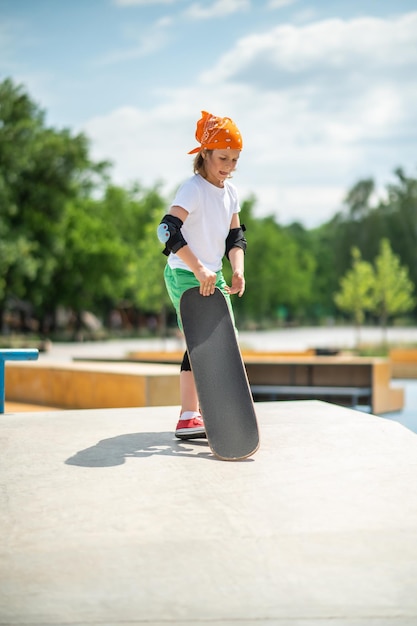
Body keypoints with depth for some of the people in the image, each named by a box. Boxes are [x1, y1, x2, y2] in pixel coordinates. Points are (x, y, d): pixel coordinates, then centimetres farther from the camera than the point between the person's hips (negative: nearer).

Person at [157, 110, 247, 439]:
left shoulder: (230, 191, 7)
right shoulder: (193, 188, -18)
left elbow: (235, 236, 10)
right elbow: (168, 230, -30)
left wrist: (238, 271, -7)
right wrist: (199, 269, -34)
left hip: (213, 276, 8)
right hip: (185, 276, -8)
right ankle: (188, 419, -8)